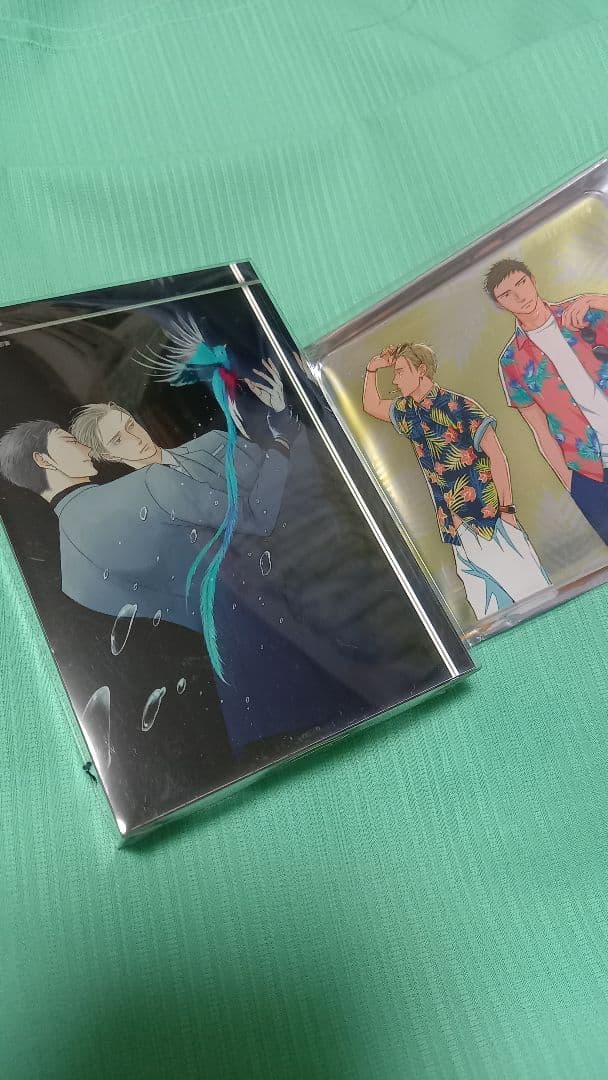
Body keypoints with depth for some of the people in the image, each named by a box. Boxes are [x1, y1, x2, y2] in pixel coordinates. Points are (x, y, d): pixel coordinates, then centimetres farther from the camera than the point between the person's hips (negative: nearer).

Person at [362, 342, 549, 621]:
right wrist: (372, 370, 13)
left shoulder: (458, 406, -10)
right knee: (487, 612, 8)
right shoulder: (407, 412, 10)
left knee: (532, 592, -4)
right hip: (455, 527, 6)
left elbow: (496, 456, -11)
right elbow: (372, 405, 29)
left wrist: (507, 509, -15)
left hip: (490, 519, -6)